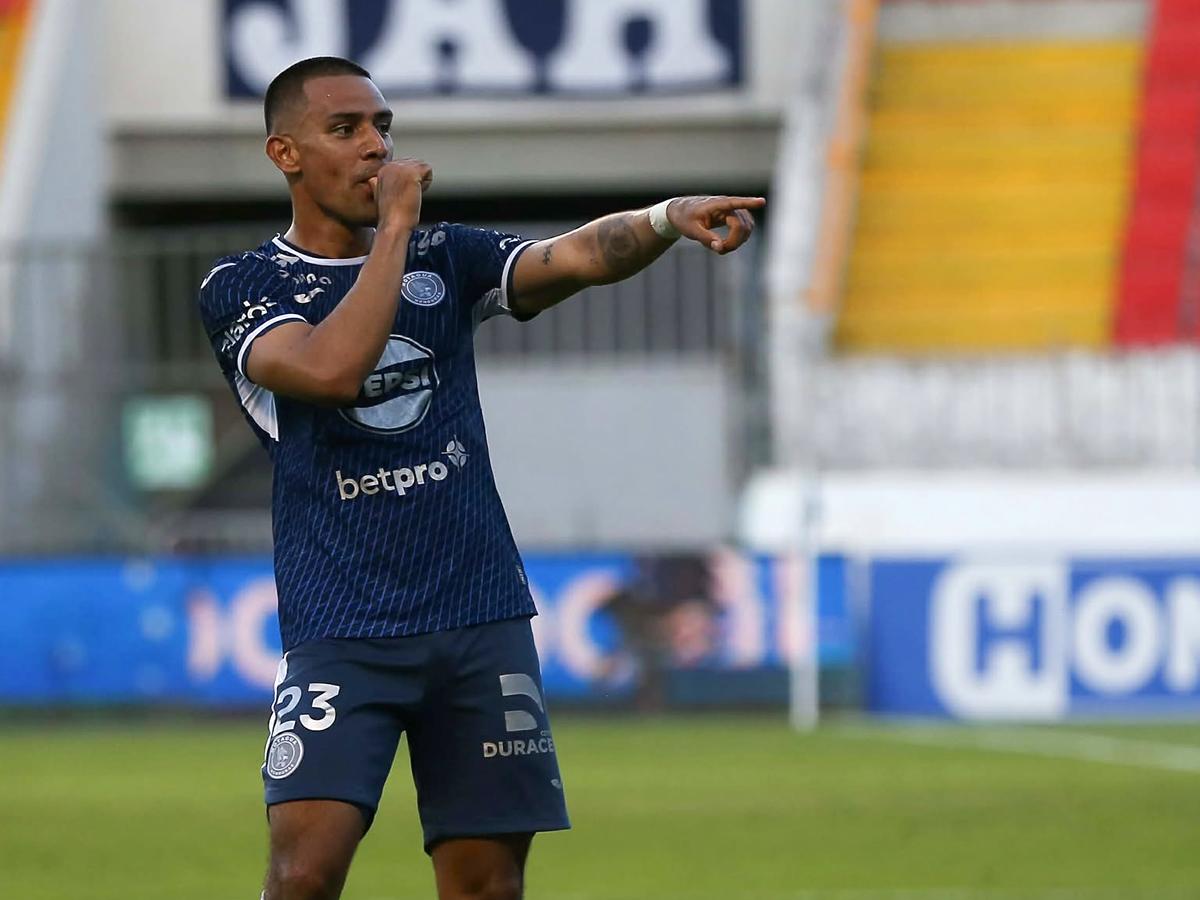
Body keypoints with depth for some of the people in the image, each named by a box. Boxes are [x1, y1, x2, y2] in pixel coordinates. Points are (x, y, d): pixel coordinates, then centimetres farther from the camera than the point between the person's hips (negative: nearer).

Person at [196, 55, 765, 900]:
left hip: (480, 618, 4)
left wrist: (666, 219, -25)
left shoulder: (446, 258, 12)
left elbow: (579, 255, -5)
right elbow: (332, 369, -19)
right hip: (340, 631, -4)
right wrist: (394, 227, -11)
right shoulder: (242, 288, 1)